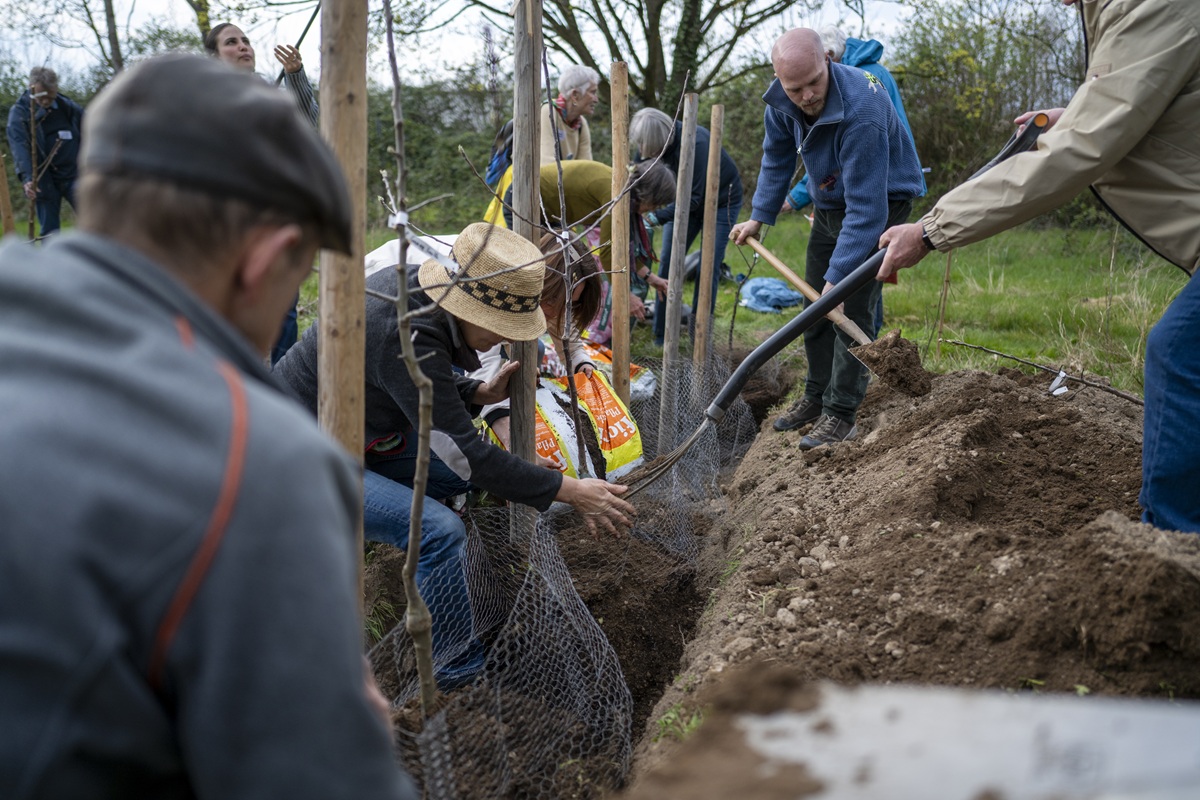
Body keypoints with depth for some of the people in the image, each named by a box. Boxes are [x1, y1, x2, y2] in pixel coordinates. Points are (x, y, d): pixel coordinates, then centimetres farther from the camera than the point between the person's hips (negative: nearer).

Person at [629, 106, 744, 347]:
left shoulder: (695, 144, -38)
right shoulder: (651, 141, -19)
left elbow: (694, 198, -34)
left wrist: (656, 217, -40)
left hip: (721, 199, -6)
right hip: (686, 198, 6)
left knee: (709, 266, -9)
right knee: (669, 260, -1)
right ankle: (661, 335, 3)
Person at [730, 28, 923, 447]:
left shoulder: (860, 111, -38)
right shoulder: (782, 99, -16)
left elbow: (866, 208, -38)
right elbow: (777, 158, 5)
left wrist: (838, 277, -38)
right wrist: (759, 217, 2)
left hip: (882, 203, -7)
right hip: (829, 204, 8)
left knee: (851, 307, -14)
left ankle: (841, 414, -6)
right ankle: (816, 397, 25)